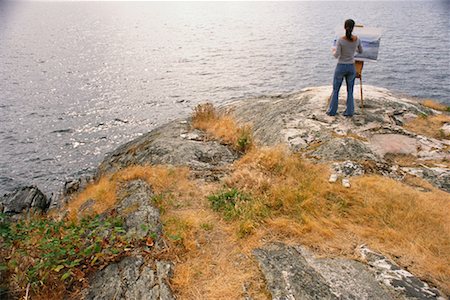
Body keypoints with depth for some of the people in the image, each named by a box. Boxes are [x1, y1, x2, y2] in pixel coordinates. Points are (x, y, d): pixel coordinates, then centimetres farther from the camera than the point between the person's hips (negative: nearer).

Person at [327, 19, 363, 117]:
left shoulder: (340, 40, -17)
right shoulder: (357, 39, -6)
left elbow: (336, 55, -16)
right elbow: (360, 51, 10)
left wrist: (334, 51, 6)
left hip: (341, 67, -3)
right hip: (351, 67, 3)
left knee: (335, 90, 11)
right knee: (350, 90, 13)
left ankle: (332, 111, 16)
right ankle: (349, 111, 15)